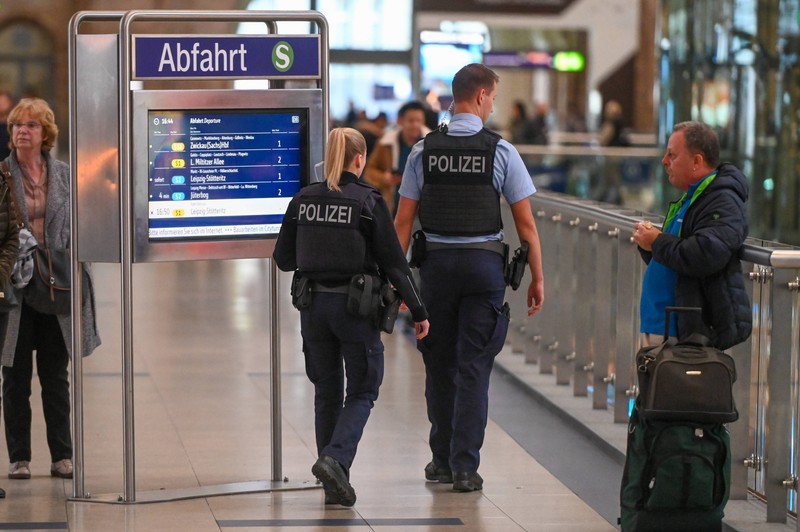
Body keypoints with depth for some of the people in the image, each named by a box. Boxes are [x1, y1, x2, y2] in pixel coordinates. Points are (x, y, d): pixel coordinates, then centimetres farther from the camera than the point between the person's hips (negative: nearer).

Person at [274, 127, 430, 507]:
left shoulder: (303, 200, 0)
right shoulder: (368, 202, -10)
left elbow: (283, 259, 5)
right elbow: (393, 262, -9)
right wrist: (418, 311, -2)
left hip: (313, 304, 4)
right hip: (356, 305, -4)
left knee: (327, 392, 14)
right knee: (362, 392, 9)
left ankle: (334, 485, 14)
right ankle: (335, 458, -15)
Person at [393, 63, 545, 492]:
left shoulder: (423, 150, 1)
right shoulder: (500, 151, -5)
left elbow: (403, 220, 0)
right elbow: (526, 223, -4)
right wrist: (537, 278, 4)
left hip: (436, 262, 2)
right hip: (484, 263, -2)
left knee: (439, 364, 14)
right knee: (474, 368, 1)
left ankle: (442, 460, 23)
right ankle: (464, 467, -1)